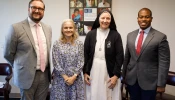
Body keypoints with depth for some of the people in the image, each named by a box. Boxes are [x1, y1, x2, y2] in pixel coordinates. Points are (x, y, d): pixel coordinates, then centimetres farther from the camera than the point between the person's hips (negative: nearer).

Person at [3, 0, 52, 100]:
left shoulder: (48, 28, 7)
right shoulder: (16, 28, -10)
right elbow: (8, 54, -4)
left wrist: (46, 68, 14)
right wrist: (21, 66, 7)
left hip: (45, 75, 5)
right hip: (27, 76, -4)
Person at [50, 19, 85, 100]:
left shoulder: (79, 44, 1)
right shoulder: (57, 44, -2)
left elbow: (81, 62, -1)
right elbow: (56, 63, -5)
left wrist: (74, 77, -10)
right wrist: (65, 77, -10)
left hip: (75, 78, 1)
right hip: (60, 78, -1)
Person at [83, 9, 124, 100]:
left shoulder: (116, 35, -2)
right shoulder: (90, 34, 2)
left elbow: (120, 57, -3)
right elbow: (85, 55, 4)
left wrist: (116, 75, -8)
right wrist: (85, 72, 1)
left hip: (109, 74, -1)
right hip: (93, 73, 2)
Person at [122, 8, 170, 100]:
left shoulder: (160, 37, -10)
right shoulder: (130, 35, 5)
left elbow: (164, 62, -10)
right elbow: (126, 57, 9)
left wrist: (161, 84, -10)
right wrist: (124, 75, 11)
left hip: (149, 81, -4)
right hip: (131, 79, 4)